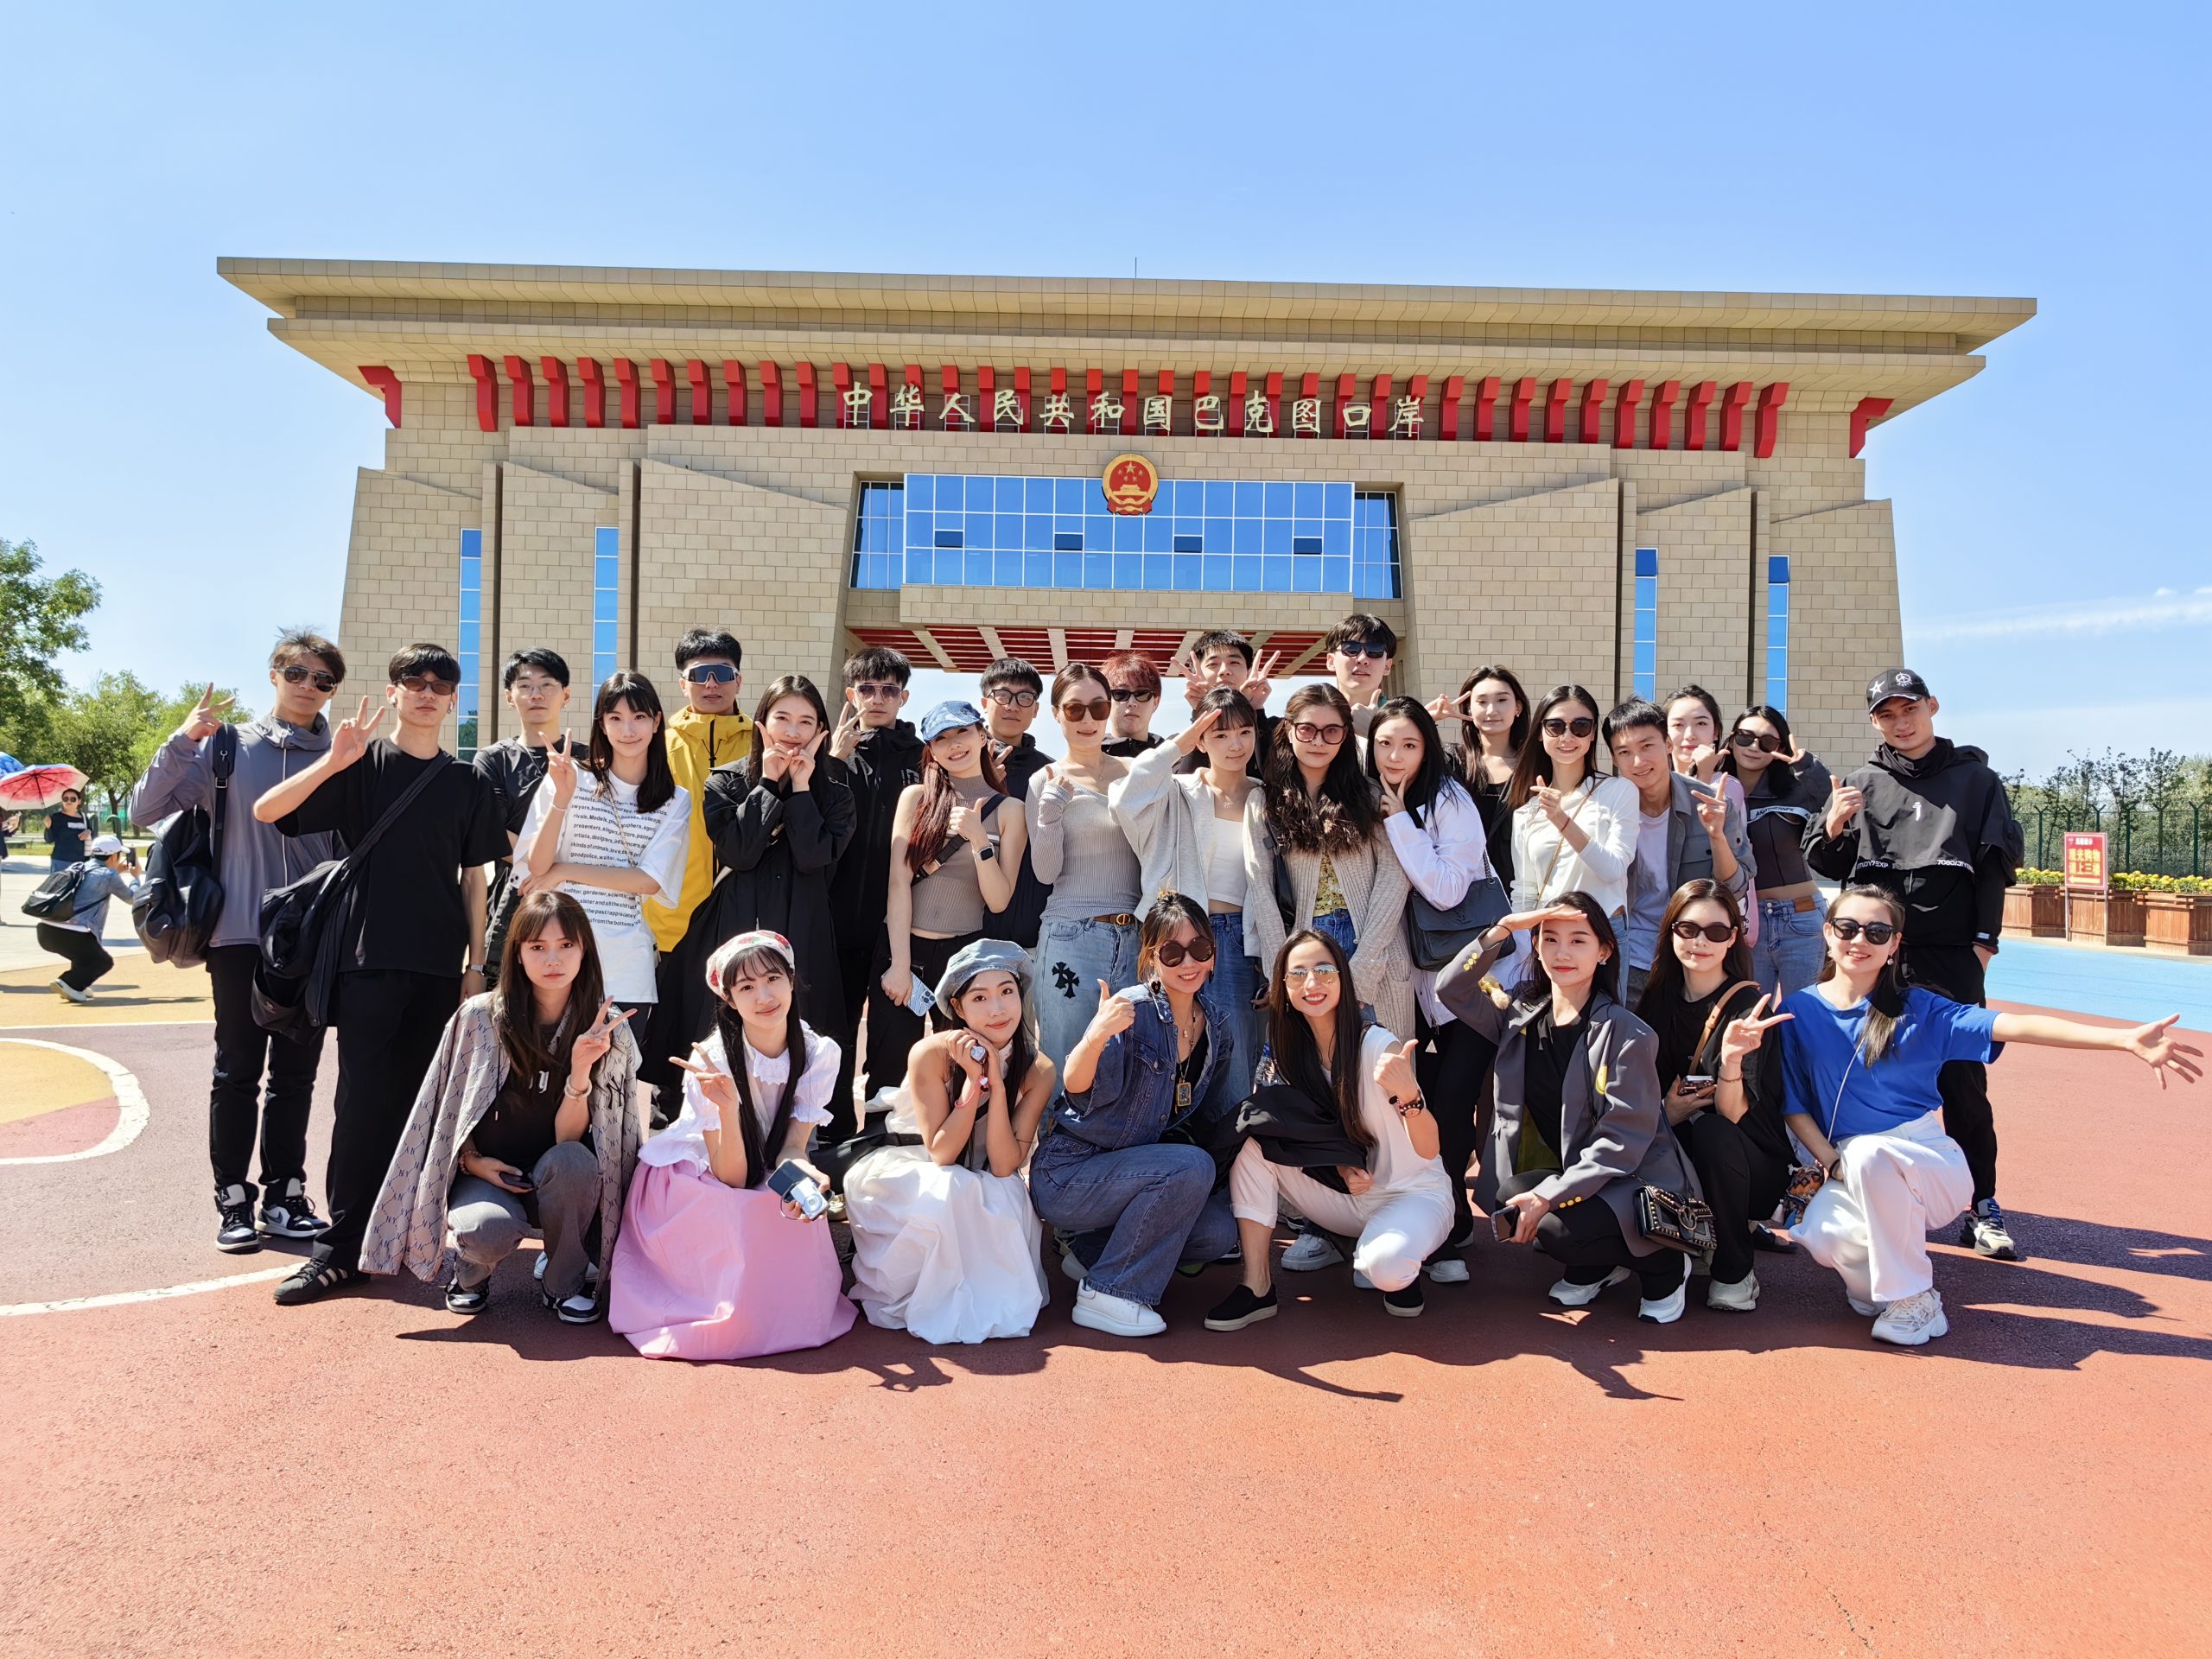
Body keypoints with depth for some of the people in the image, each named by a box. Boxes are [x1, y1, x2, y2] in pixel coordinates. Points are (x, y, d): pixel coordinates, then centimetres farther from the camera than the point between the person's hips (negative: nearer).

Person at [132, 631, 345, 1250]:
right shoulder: (228, 746, 2)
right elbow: (144, 811, -3)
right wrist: (182, 741, -13)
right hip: (240, 936, -2)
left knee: (296, 1072, 9)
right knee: (238, 1072, 4)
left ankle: (285, 1196, 19)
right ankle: (234, 1200, 15)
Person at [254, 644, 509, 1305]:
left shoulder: (467, 783, 9)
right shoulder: (360, 766, 2)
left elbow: (473, 878, 11)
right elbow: (266, 811, -8)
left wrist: (476, 964, 7)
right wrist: (333, 761, -21)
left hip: (440, 967, 3)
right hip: (369, 958, -2)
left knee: (421, 1103, 8)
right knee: (362, 1102, -4)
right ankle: (341, 1246, 3)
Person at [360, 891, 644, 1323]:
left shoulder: (608, 1029, -8)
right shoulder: (478, 1016, -8)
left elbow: (568, 1137, -14)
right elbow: (447, 1111, 4)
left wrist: (581, 1068, -29)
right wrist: (472, 1161, -10)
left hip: (558, 1187, 1)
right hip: (485, 1173, -1)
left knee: (572, 1161, -34)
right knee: (489, 1228, -35)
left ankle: (564, 1281, -6)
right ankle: (470, 1270, 5)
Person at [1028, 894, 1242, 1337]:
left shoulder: (1212, 1033, 4)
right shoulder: (1133, 1010, -18)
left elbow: (1209, 1119, 15)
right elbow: (1076, 1086, -33)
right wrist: (1095, 1037, -52)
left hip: (1130, 1173, 7)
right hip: (1066, 1175, -7)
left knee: (1221, 1231, -14)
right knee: (1192, 1165, -27)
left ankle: (1091, 1252, 8)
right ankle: (1108, 1293, -16)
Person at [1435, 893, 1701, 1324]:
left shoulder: (1626, 1035, -16)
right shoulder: (1522, 1017, 2)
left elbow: (1623, 1139, -19)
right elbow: (1450, 988, -4)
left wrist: (1549, 1195, -25)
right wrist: (1503, 929, -14)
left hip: (1641, 1181, -5)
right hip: (1570, 1172, 5)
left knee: (1559, 1231, -31)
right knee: (1508, 1198, -25)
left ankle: (1665, 1265, 1)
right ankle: (1599, 1266, 5)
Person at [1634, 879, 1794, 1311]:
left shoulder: (1748, 1004, -15)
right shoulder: (1659, 1000, 0)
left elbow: (1732, 1114, -25)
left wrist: (1731, 1060, -43)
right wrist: (1666, 1113, -17)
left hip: (1754, 1168, -4)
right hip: (1677, 1157, 4)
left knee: (1711, 1131, -35)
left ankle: (1735, 1272, -12)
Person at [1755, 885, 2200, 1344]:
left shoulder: (1917, 1009, -1)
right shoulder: (1799, 1012, 2)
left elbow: (2013, 1026, -13)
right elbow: (1794, 1106, 4)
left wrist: (2126, 1039, -24)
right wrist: (1833, 1163, -12)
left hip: (1934, 1170, -1)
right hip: (1852, 1171, 1)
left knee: (1869, 1152, -36)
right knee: (1823, 1235, -32)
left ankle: (1915, 1301, -15)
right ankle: (1876, 1284, 7)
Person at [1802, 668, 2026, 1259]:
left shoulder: (1975, 779, 9)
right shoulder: (1861, 784, 11)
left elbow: (1999, 862, 5)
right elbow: (1825, 867, 11)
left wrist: (1985, 940, -4)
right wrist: (1832, 828, -11)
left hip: (1952, 956, -2)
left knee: (1963, 1080, -2)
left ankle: (1982, 1209, 3)